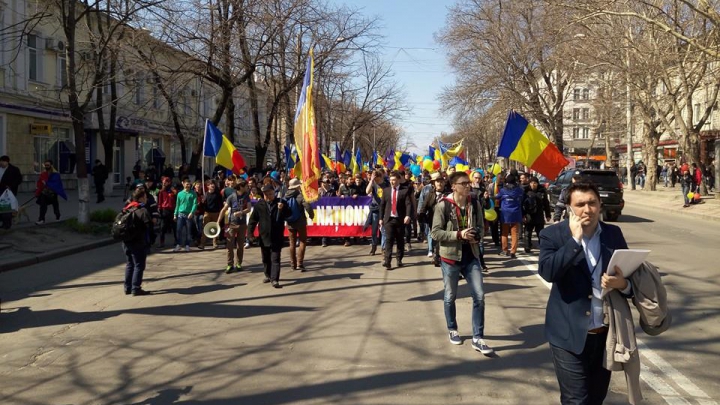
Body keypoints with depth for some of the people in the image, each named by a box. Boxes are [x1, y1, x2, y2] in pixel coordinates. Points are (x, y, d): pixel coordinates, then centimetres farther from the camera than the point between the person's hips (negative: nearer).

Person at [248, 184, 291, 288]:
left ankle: (274, 280, -9)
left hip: (277, 237, -2)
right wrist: (250, 232, -4)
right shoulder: (259, 204, 0)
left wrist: (282, 208, -20)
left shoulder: (280, 202, 0)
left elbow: (289, 214, -2)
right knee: (266, 259, 16)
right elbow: (253, 219, 2)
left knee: (275, 259, -7)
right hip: (264, 236, 2)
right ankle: (268, 275, 34)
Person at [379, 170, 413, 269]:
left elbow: (408, 204, -11)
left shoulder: (404, 191, -1)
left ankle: (399, 260, 20)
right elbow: (382, 205, 10)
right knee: (389, 240, -8)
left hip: (400, 219, -1)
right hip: (389, 219, 1)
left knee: (400, 240, 8)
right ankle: (387, 261, -14)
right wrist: (381, 218, 6)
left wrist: (407, 215, -27)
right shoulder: (386, 190, 9)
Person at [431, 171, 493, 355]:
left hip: (471, 256, 3)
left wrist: (477, 235, -11)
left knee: (479, 296, -1)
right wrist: (459, 234, -23)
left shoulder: (475, 204, 1)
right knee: (450, 297, 13)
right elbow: (435, 233, -14)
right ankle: (452, 330, 36)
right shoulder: (443, 205, -13)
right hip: (450, 257, -3)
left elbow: (480, 227, 12)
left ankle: (478, 338, 9)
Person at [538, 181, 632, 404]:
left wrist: (622, 284, -17)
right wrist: (574, 239, -22)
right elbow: (548, 272, -22)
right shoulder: (553, 235, -7)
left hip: (607, 334, 4)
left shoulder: (614, 234, 4)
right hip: (570, 335, -4)